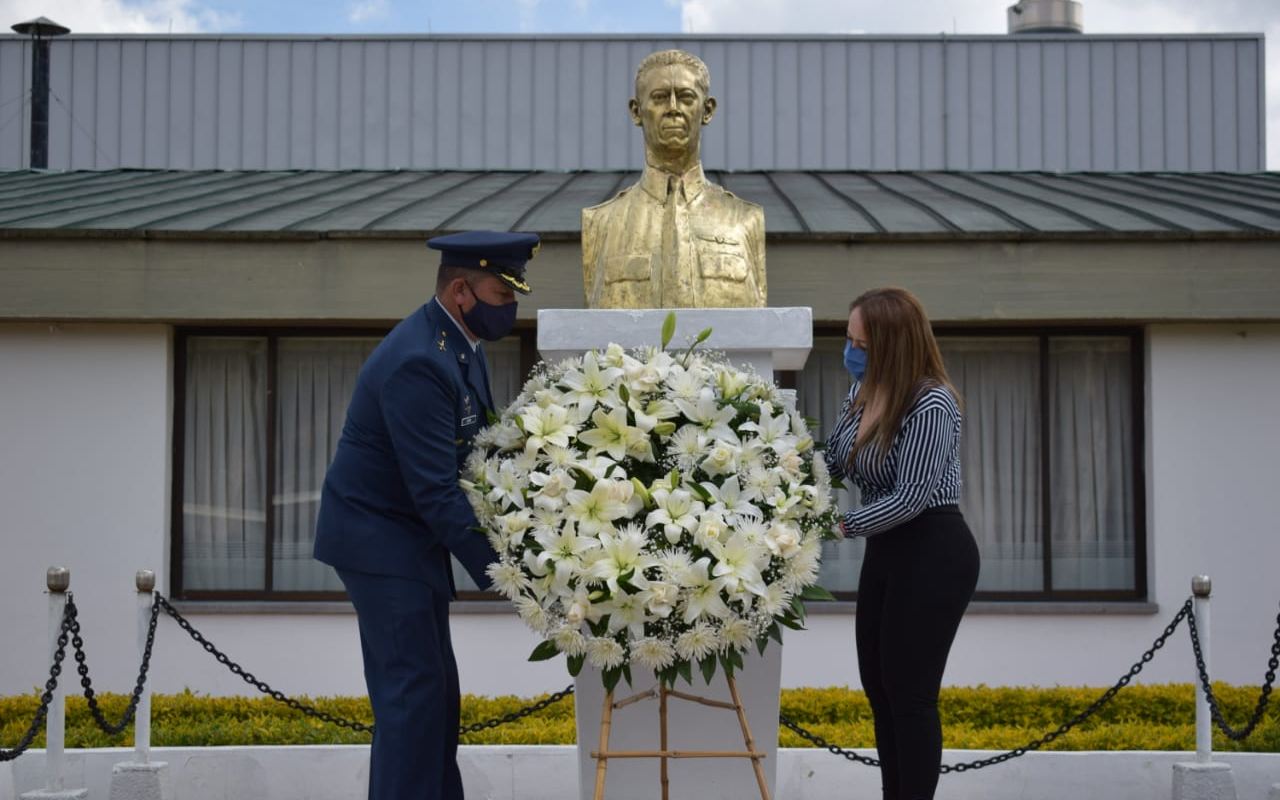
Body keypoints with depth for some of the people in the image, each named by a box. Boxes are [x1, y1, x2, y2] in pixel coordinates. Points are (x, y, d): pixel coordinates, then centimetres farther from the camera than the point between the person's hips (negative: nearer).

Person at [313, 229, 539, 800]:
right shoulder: (418, 363, -26)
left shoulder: (460, 344, 4)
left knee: (434, 687, 12)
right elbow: (435, 491, -28)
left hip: (411, 536, 10)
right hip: (379, 538, -10)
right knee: (413, 685, -8)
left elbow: (478, 447, 11)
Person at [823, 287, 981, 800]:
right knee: (878, 685, 14)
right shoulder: (864, 392, 1)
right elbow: (833, 459, 8)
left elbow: (910, 496, -24)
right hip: (886, 550, 9)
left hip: (934, 556, -9)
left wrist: (842, 526, -23)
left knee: (909, 691, -2)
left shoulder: (931, 405, -23)